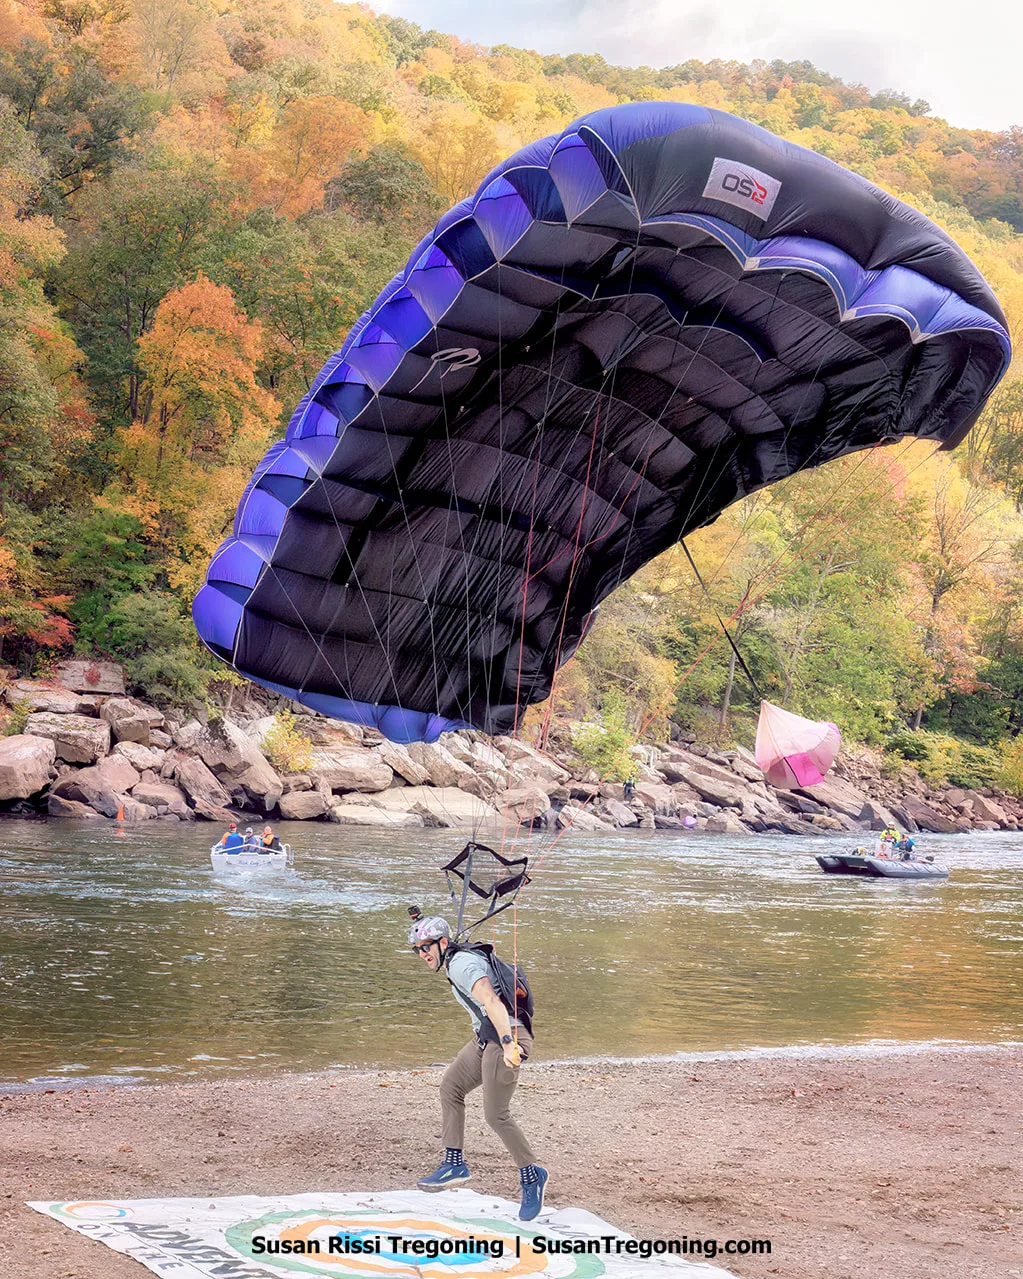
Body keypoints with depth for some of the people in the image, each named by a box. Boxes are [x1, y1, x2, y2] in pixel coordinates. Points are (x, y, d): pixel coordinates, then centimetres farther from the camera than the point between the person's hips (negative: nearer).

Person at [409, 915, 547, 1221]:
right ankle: (454, 1165, 15)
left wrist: (507, 1043, -39)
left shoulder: (461, 964, -15)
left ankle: (531, 1175, 6)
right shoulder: (455, 962, 17)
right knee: (450, 1086, 12)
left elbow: (491, 1003, -28)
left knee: (496, 1115, -8)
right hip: (484, 1038, 11)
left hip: (503, 1040, -11)